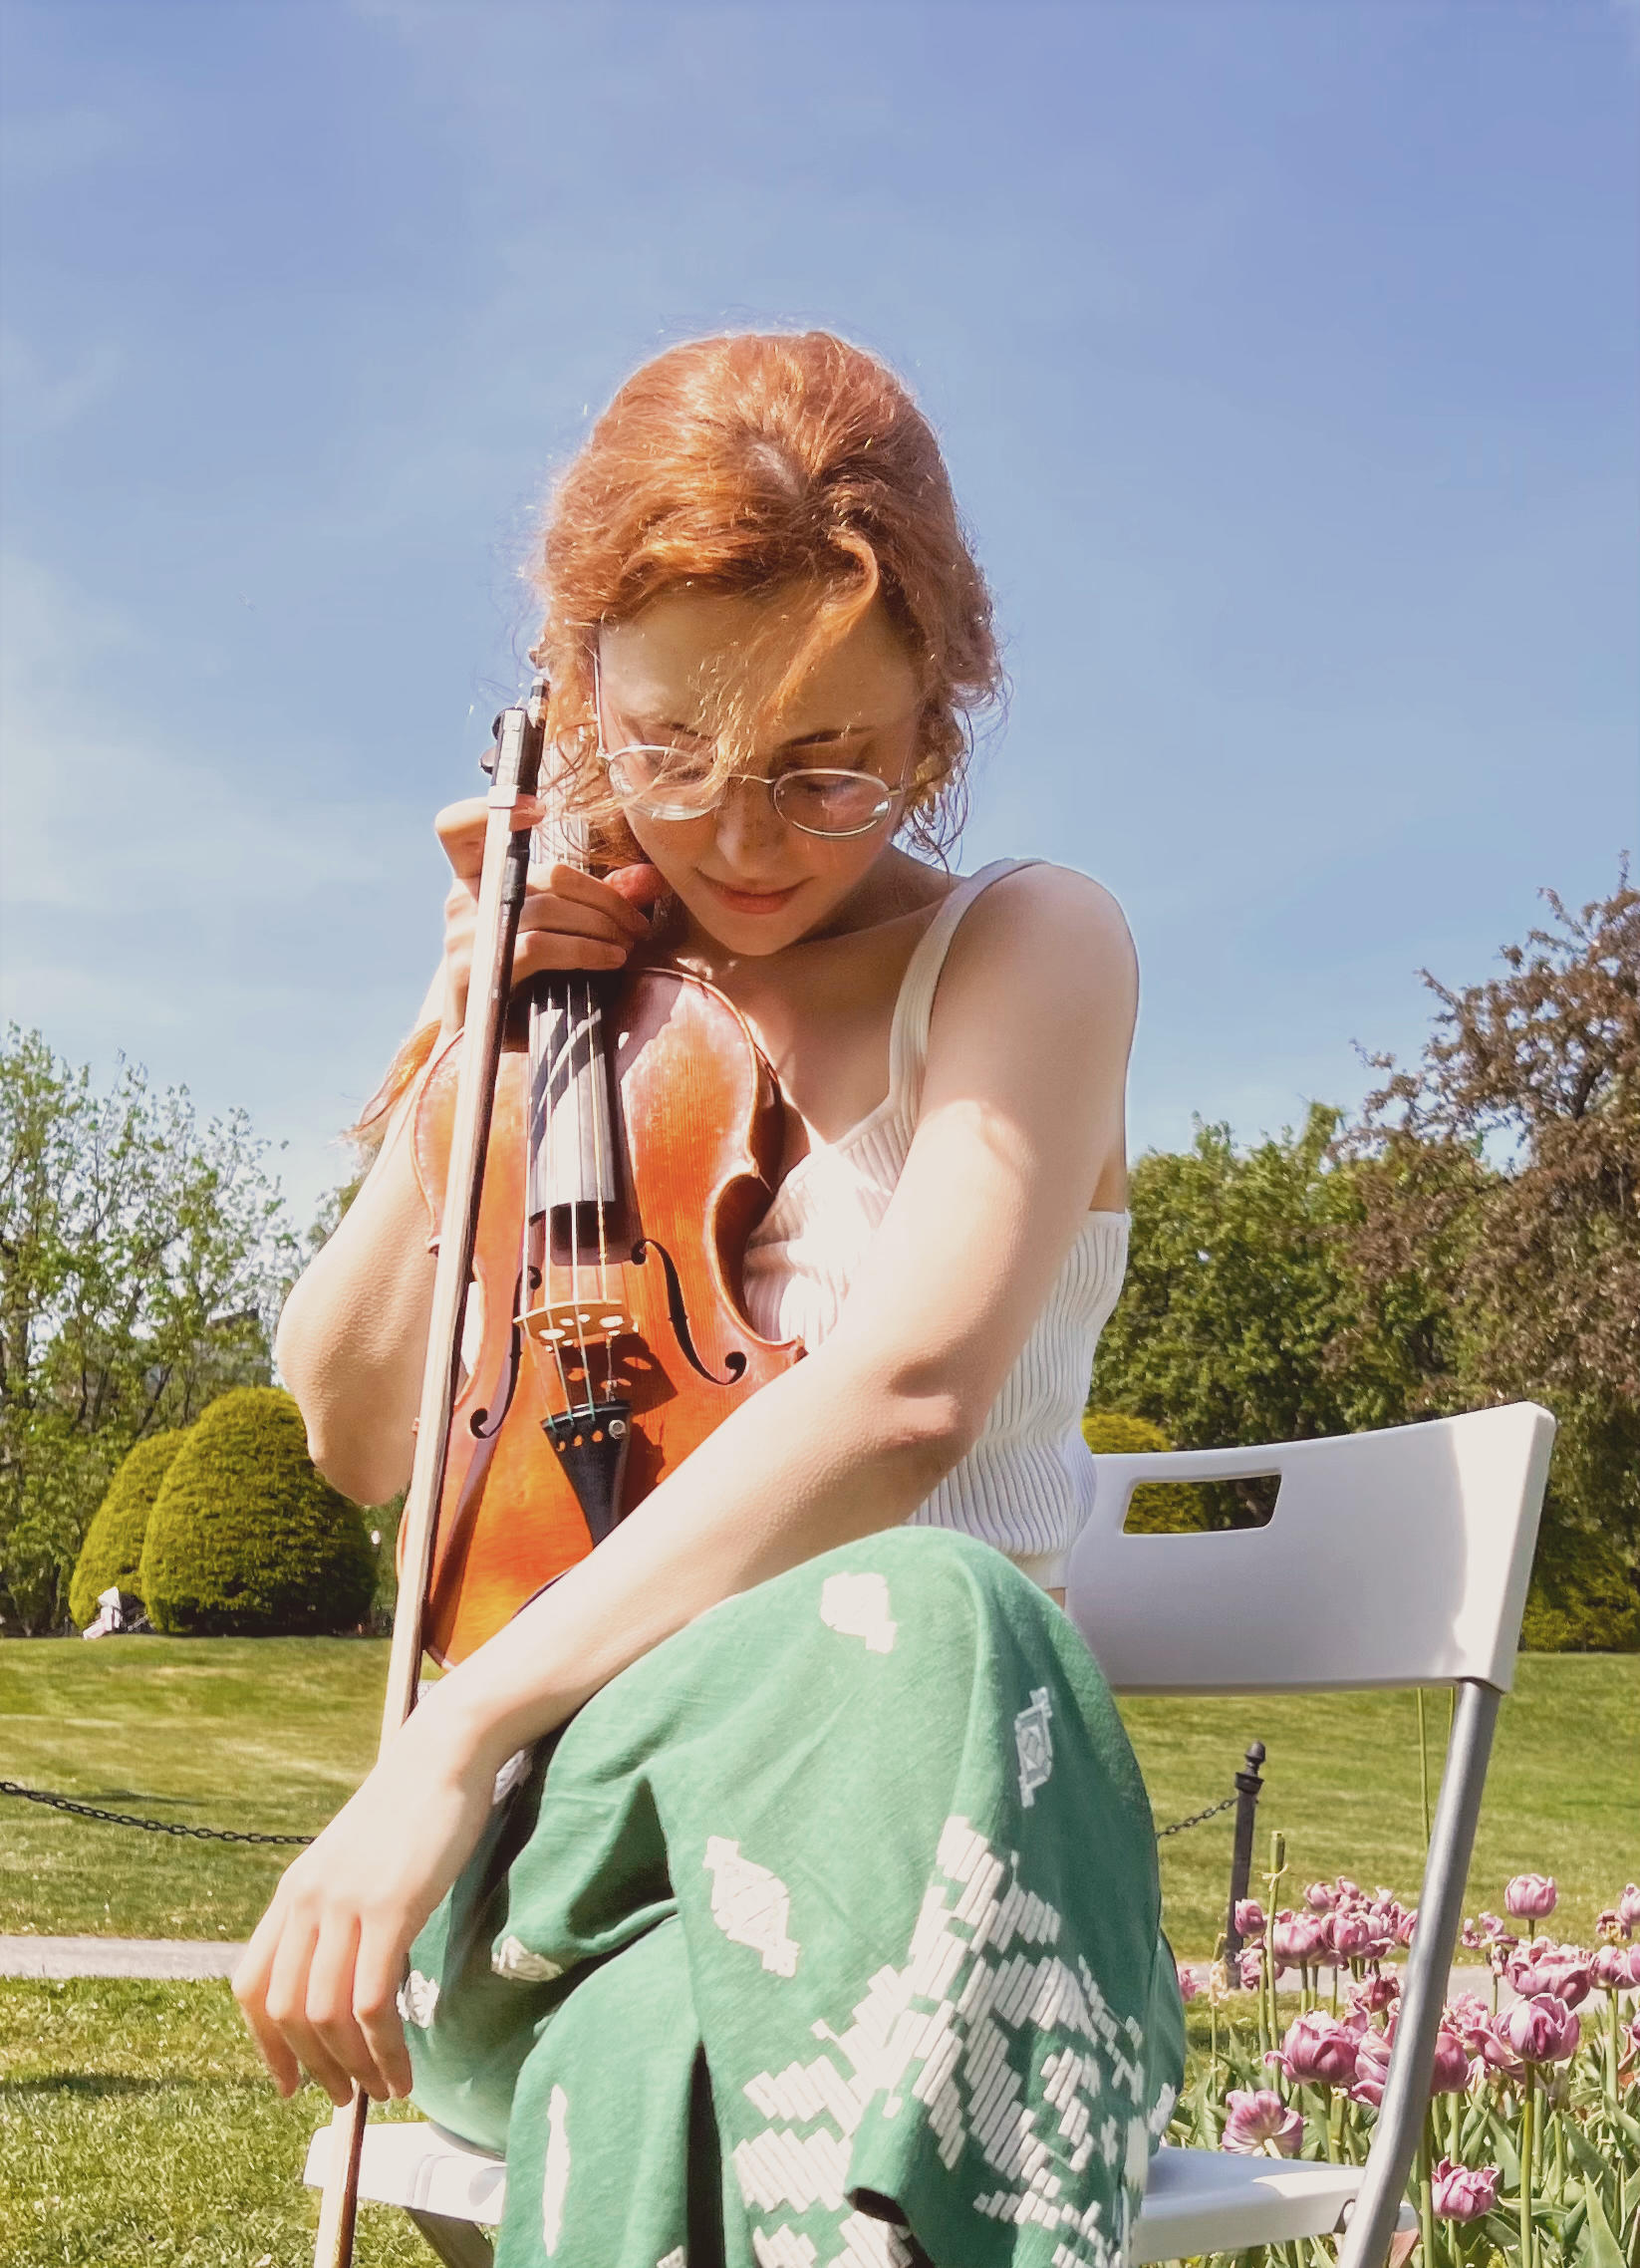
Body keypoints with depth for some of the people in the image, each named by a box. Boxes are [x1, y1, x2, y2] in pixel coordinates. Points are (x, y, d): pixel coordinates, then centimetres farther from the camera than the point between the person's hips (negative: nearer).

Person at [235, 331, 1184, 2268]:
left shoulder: (1029, 949, 0)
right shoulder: (602, 987, 14)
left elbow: (908, 1390, -20)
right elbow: (354, 1434, 15)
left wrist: (461, 1728, -27)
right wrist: (474, 1036, 3)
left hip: (916, 1780, 0)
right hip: (548, 1843, 0)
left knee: (921, 1619, -39)